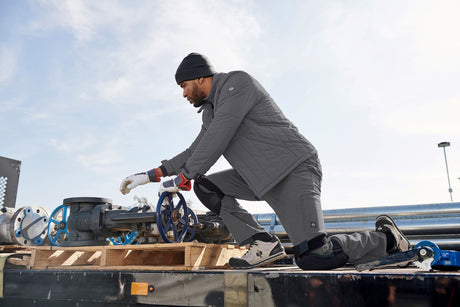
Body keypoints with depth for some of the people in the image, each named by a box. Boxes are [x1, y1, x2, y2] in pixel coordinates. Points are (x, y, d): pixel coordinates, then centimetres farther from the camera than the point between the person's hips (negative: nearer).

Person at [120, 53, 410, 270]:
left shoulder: (237, 82, -8)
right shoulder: (211, 109, 21)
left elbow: (217, 139, -17)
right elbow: (195, 152, 24)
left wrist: (183, 178, -10)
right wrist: (150, 175, 17)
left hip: (293, 169, -9)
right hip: (261, 178, 9)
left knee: (313, 257, -21)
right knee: (204, 185, 4)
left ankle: (385, 237, 6)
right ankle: (263, 244, -4)